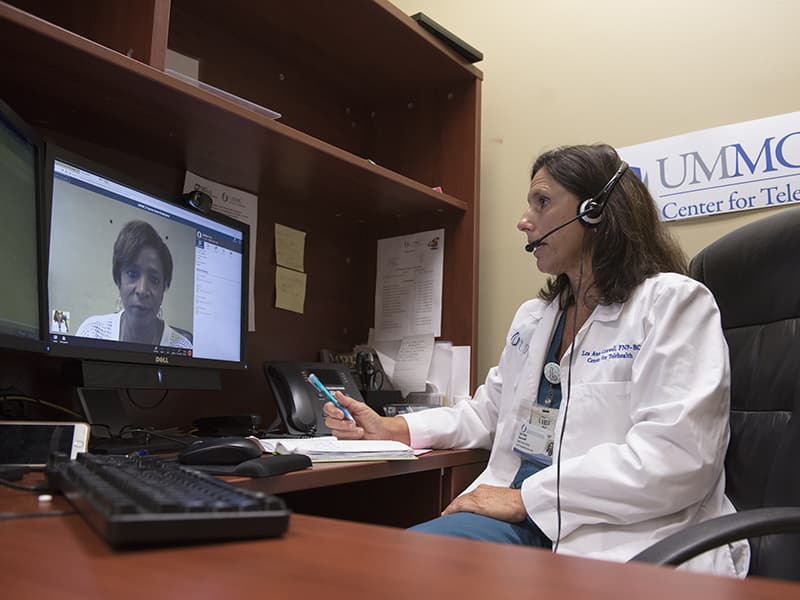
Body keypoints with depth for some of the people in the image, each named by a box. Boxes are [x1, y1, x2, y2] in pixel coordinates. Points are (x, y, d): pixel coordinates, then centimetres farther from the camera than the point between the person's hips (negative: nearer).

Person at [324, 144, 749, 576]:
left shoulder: (671, 302, -6)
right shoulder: (532, 318, 18)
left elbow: (674, 459, -18)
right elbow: (488, 412, 28)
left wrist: (525, 497, -19)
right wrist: (392, 430, 14)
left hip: (626, 536, -6)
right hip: (523, 522, 7)